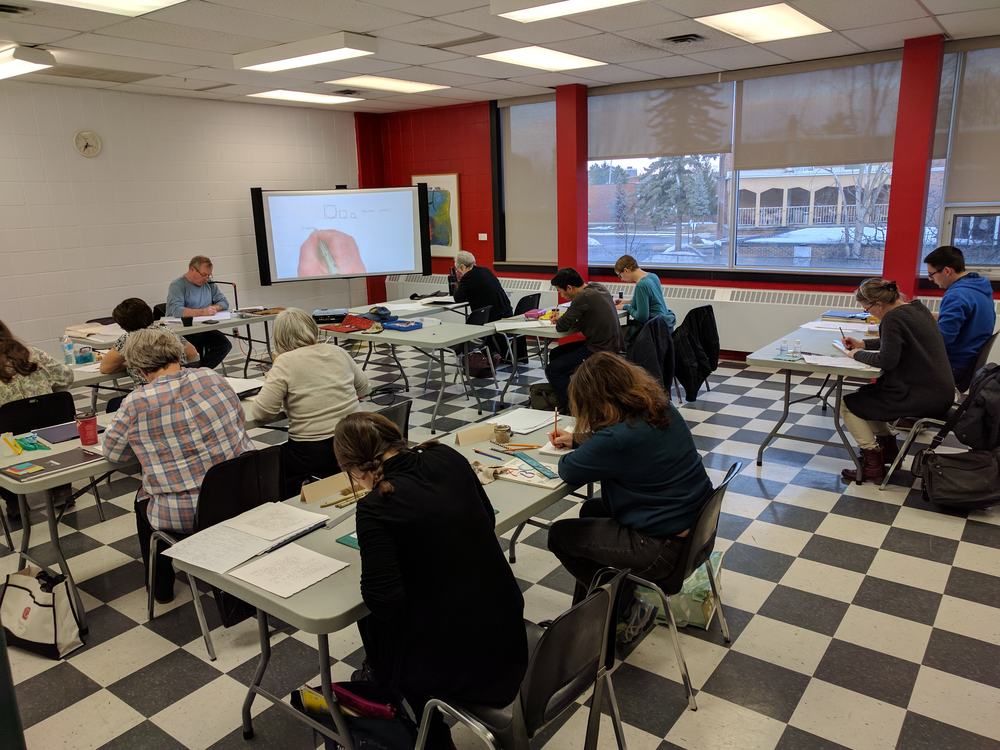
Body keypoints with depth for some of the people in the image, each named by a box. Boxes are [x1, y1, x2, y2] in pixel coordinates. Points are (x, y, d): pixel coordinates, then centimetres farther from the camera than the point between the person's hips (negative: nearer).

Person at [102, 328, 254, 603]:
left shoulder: (136, 403, -12)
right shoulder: (212, 377, -2)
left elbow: (112, 452, 4)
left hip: (185, 517, -2)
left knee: (144, 500, 30)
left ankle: (161, 585, 39)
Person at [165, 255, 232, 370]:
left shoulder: (209, 284, 15)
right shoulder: (177, 285, -6)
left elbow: (224, 302, 12)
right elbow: (176, 311, -21)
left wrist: (214, 308, -11)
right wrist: (202, 312, -29)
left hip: (204, 329, 6)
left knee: (225, 344, -21)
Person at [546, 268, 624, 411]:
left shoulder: (583, 297, -22)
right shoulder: (599, 288, 6)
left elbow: (561, 327, -18)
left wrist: (559, 320, 6)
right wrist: (563, 319, 5)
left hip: (601, 350, -10)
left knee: (552, 370, -6)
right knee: (555, 355, 19)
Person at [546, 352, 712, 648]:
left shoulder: (617, 438, -28)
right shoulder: (659, 407, -2)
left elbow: (569, 471, -13)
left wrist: (575, 452, 8)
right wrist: (576, 440, 18)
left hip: (664, 546, -9)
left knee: (559, 535, 6)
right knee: (591, 510, 28)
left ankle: (628, 611, 16)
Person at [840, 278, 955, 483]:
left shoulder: (894, 318, -21)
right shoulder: (916, 307, 9)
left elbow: (887, 360, -25)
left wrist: (858, 354, -9)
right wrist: (863, 344, 18)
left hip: (924, 398, -10)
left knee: (848, 404, 0)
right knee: (864, 393, 25)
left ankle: (872, 465, 5)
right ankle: (888, 448, 30)